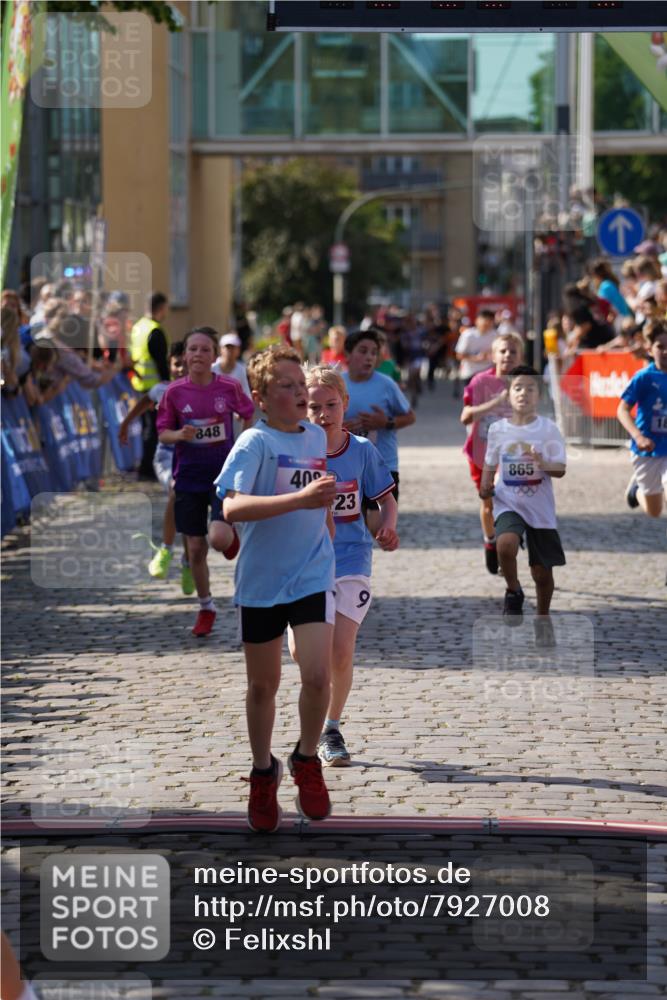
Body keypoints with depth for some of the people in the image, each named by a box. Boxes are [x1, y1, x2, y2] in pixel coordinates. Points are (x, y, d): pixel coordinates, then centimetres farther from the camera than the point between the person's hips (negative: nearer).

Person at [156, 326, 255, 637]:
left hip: (224, 473, -2)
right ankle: (206, 608, 25)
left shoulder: (229, 387, -7)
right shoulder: (175, 392, -4)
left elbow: (249, 416, 10)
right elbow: (163, 433, 2)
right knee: (195, 548, 6)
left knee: (219, 537, -21)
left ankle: (233, 536, 18)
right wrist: (180, 435, -19)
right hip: (189, 477, 2)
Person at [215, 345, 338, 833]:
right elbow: (232, 507, -29)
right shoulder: (255, 442, -13)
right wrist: (301, 499, -34)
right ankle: (264, 772, 31)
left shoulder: (318, 437, 4)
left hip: (313, 576, 3)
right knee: (263, 685, 11)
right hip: (262, 579, -3)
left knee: (318, 675, -12)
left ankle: (307, 761, 13)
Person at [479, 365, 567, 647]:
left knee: (542, 571, 7)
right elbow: (490, 465, 14)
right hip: (508, 504, 0)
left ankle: (543, 620, 32)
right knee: (506, 544, -32)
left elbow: (560, 470, -6)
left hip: (541, 509, 0)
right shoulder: (498, 430, 1)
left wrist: (542, 464, -27)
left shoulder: (548, 429, -5)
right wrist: (485, 487, -4)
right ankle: (513, 592, -4)